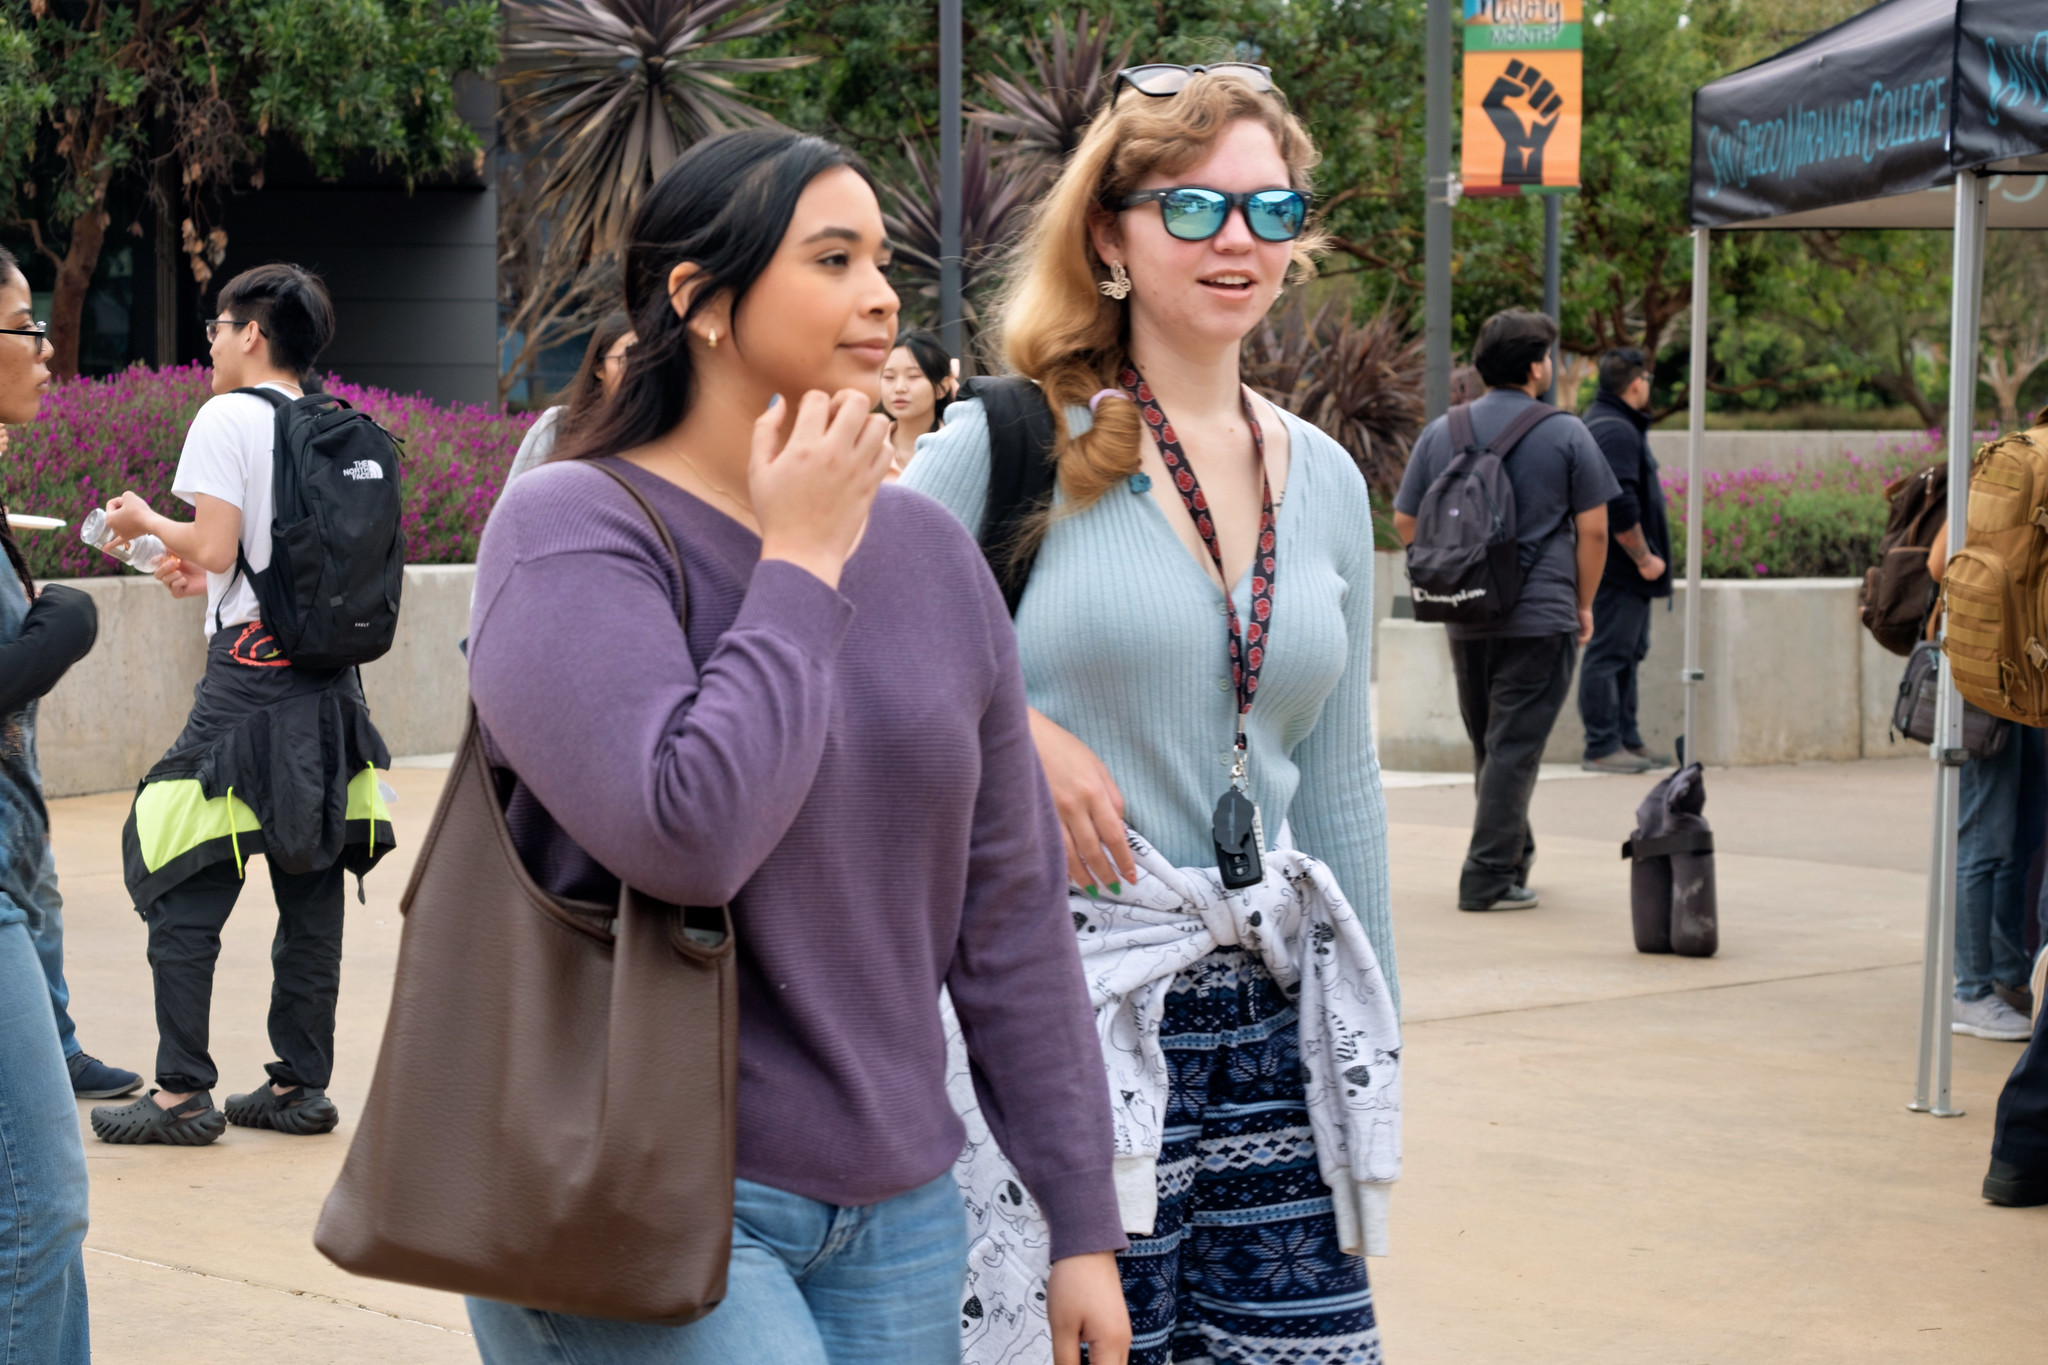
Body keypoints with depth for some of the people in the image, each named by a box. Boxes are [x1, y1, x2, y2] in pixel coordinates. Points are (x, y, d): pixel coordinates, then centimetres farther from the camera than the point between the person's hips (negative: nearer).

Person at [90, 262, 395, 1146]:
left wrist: (148, 524, 5)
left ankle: (183, 1093, -2)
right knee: (311, 888, 10)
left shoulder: (229, 416, -7)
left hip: (249, 675, -7)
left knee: (182, 884, -1)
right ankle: (301, 1085, 13)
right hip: (331, 678, 7)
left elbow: (215, 548, -14)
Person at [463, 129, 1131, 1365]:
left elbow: (1011, 910, 11)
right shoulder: (574, 530, -8)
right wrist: (800, 564, -13)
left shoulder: (928, 551, 8)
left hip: (895, 1216, 6)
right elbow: (686, 833, -24)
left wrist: (1085, 1221, 9)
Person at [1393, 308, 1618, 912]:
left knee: (1488, 745, 18)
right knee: (1515, 748, -3)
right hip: (1541, 616, -4)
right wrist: (1584, 604, 7)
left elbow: (1405, 522, 10)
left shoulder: (1441, 433, 5)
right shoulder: (1565, 434, -5)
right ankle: (1489, 878, -6)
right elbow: (1593, 528, -4)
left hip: (1465, 617, 5)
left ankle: (1514, 857, 33)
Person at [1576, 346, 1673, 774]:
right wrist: (1644, 558, -17)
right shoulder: (1616, 431, -18)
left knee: (1628, 653, 16)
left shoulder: (1602, 420, 18)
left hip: (1625, 568, 11)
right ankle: (1602, 747, -5)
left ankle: (1627, 740, 23)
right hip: (1619, 570, -11)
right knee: (1609, 654, -7)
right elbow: (1620, 507, -25)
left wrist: (1644, 557, 21)